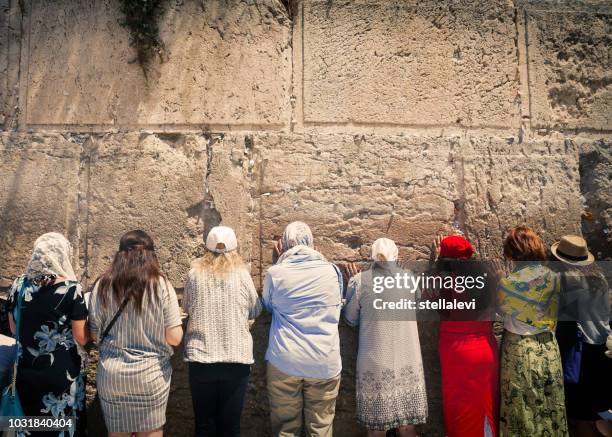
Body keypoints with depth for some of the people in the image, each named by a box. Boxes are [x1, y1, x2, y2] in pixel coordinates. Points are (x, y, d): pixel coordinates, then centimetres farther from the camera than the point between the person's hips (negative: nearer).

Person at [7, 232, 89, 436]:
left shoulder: (18, 285, -4)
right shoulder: (72, 290, -18)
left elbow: (14, 328, 9)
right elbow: (81, 338, -14)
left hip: (26, 372, 5)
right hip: (62, 374, -4)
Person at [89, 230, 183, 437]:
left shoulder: (102, 286, -4)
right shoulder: (161, 285, -11)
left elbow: (96, 333, 2)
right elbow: (174, 338, -11)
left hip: (111, 374, 2)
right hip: (151, 374, -2)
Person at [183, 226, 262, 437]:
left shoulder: (194, 274, -2)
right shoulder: (242, 275, -5)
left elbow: (186, 308, 13)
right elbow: (255, 311, 7)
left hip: (200, 358, 1)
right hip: (236, 358, -1)